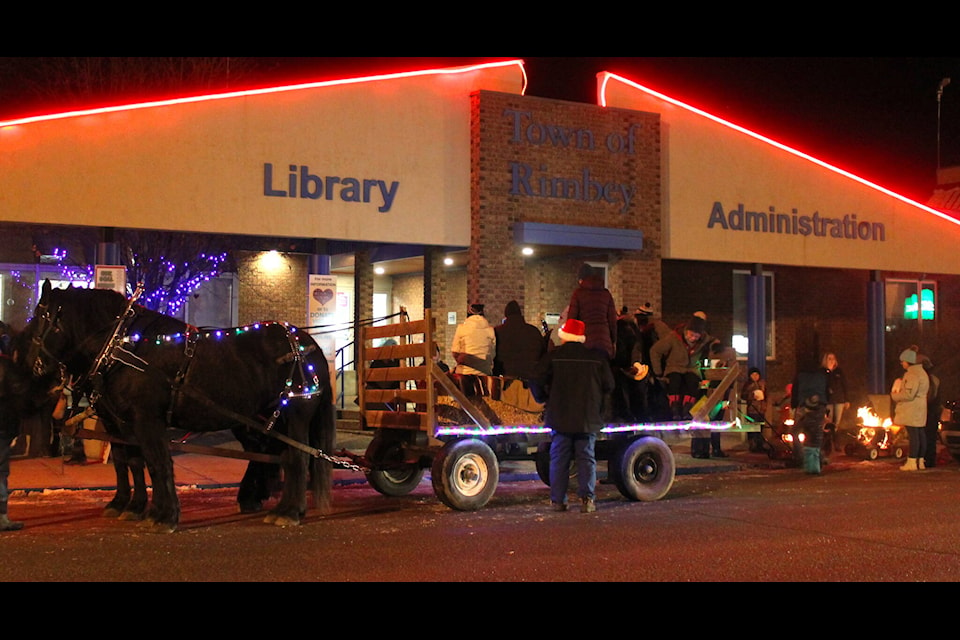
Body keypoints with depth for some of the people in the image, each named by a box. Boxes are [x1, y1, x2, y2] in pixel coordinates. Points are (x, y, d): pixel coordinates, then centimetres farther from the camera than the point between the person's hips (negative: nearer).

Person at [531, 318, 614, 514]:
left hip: (560, 417, -1)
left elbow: (539, 382, -7)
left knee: (559, 459, 6)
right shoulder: (597, 358, 1)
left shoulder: (553, 356, -3)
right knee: (586, 458, 6)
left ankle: (558, 500, 6)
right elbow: (608, 385, 3)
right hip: (588, 419, 1)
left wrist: (544, 398, 12)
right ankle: (587, 499, -3)